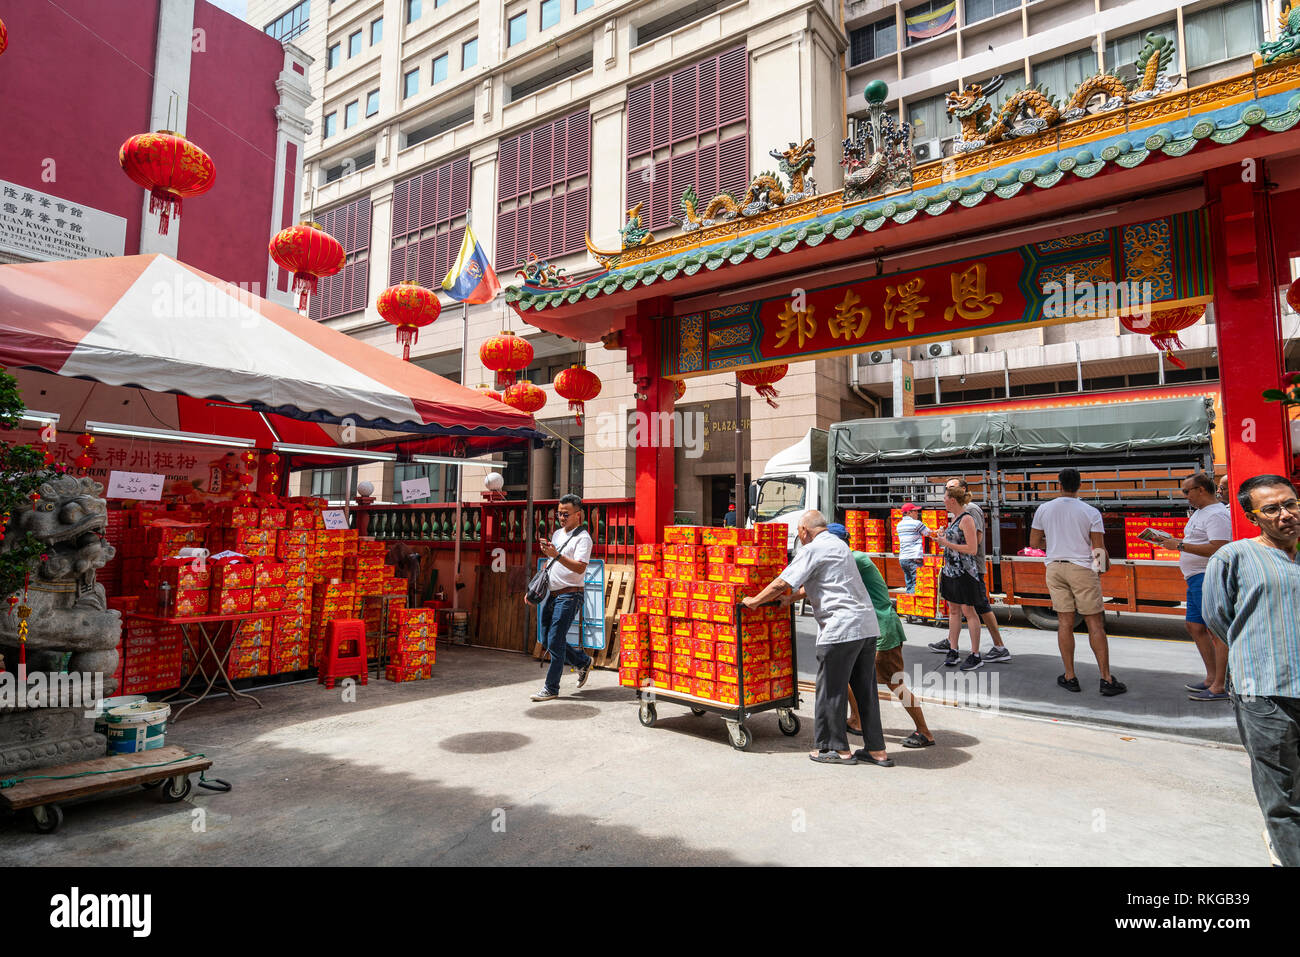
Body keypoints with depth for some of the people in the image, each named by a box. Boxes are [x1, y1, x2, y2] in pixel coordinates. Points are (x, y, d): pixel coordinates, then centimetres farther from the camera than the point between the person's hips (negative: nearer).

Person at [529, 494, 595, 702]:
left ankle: (551, 688, 5)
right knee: (547, 638, 12)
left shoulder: (583, 538, -11)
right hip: (552, 594, 9)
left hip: (570, 595, -9)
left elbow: (580, 568, -25)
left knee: (555, 642, -7)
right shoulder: (557, 534, 15)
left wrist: (557, 555, -35)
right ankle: (584, 662, 30)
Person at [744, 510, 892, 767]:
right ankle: (877, 750, 19)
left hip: (842, 627, -9)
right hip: (867, 624, 9)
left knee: (831, 690, 5)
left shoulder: (812, 549, -7)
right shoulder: (838, 544, 21)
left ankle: (837, 748, 15)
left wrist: (754, 601, 4)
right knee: (865, 690, 14)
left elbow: (781, 583, -9)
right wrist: (793, 598, 39)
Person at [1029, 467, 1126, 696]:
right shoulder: (1091, 512, -5)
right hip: (1082, 568, -2)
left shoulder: (1044, 509, 1)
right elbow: (1099, 549, -5)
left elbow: (1034, 542, 7)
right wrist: (1102, 566, 15)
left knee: (1065, 622, 6)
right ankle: (1107, 680, 5)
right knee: (1095, 624, 3)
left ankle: (1070, 677, 11)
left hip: (1055, 566, 2)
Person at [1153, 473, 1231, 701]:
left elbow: (1217, 549, -25)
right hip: (1196, 579, 11)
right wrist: (1174, 541, 11)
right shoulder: (1200, 512, 19)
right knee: (1195, 627, 14)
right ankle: (1212, 677, 24)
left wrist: (1180, 545, -23)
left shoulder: (1217, 514, -14)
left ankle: (1220, 687, -4)